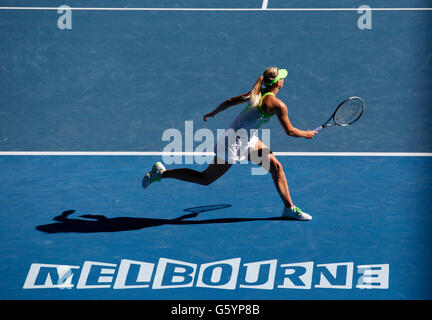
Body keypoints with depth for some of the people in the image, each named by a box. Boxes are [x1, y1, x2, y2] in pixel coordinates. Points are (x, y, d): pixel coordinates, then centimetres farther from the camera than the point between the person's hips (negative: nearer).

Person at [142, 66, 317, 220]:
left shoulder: (258, 93, 5)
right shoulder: (277, 104, -20)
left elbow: (230, 101, 13)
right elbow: (290, 131, -11)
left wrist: (212, 113, 27)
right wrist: (306, 134, 8)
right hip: (235, 142, -10)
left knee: (276, 166, 6)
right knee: (205, 179, 4)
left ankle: (289, 208, 12)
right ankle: (161, 172, 12)